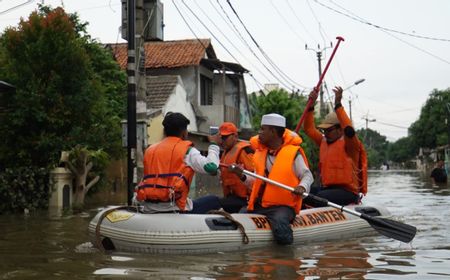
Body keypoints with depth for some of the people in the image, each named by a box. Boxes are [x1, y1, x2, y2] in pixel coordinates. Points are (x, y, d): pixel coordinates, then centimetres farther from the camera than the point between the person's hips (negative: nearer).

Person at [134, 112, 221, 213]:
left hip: (149, 209, 6)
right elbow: (211, 167, -8)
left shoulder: (150, 150, 18)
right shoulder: (186, 150, 0)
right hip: (173, 208, -6)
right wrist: (213, 144, 5)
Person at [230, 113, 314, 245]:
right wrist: (242, 175, 3)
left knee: (280, 228, -34)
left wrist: (302, 186, -20)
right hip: (258, 205, 6)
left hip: (282, 206, -6)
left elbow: (307, 175, 0)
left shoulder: (293, 153, -6)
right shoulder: (261, 152, 13)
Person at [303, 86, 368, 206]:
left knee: (319, 197, -34)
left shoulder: (348, 143, -4)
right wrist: (311, 104, 8)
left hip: (347, 191, -7)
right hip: (326, 188, 7)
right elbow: (309, 129, 19)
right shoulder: (323, 141, 18)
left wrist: (338, 104, -26)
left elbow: (349, 130, -25)